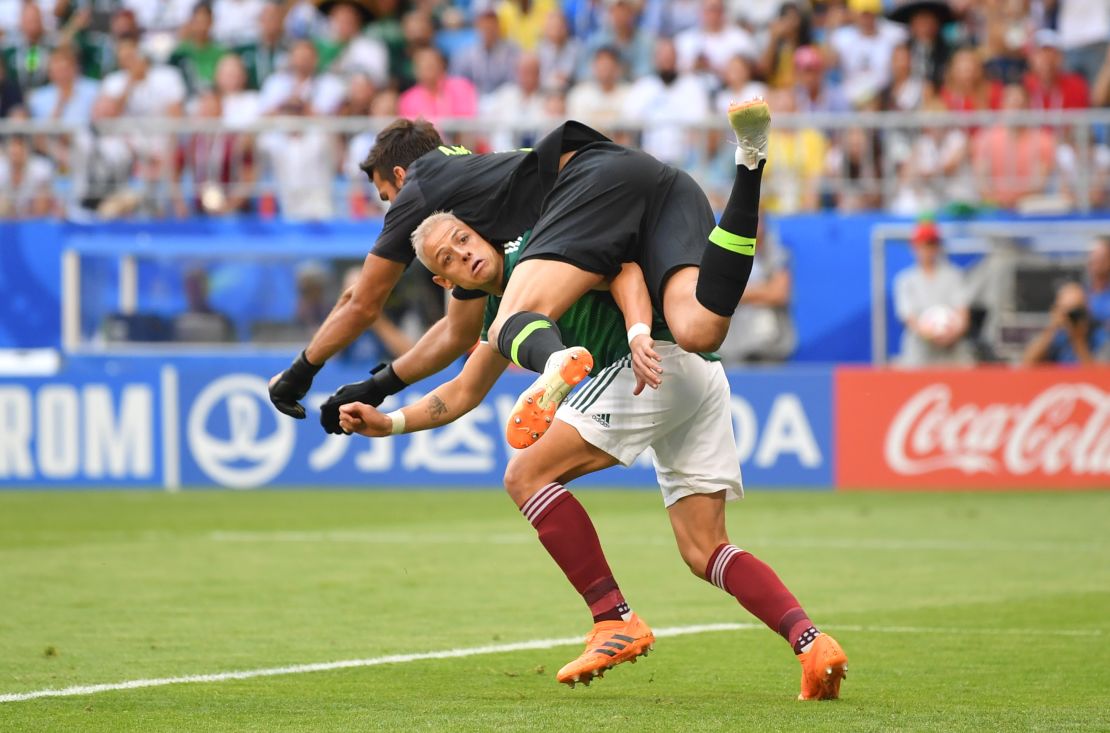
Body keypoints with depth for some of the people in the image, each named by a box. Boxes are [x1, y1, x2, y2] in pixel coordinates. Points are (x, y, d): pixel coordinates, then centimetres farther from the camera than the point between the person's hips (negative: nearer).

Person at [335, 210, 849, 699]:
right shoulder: (502, 311, 26)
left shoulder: (533, 250, 1)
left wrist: (640, 333, -29)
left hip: (663, 358, -9)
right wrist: (387, 423, 26)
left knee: (527, 474, -7)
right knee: (704, 552, 5)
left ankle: (615, 621, -12)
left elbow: (622, 268, -12)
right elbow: (463, 393, 36)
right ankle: (811, 643, -13)